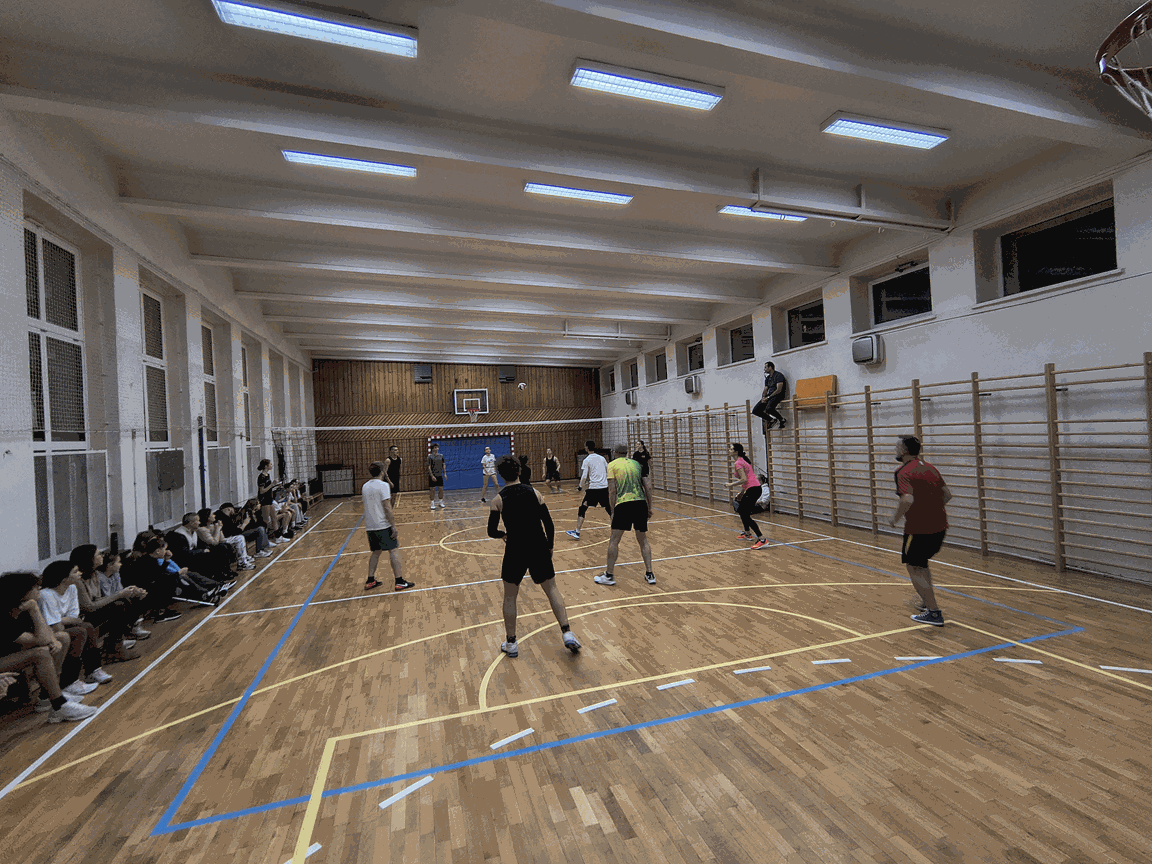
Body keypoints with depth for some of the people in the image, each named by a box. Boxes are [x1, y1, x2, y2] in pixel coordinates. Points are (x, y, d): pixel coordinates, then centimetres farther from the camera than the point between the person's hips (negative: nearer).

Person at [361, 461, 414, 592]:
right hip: (383, 525, -7)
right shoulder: (383, 485, -11)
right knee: (394, 550, -2)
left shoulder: (365, 486, 10)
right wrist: (393, 526, -14)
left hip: (370, 526, 7)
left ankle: (370, 581, 19)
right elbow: (387, 507, -16)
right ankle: (399, 581, -2)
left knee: (376, 552, 18)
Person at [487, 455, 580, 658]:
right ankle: (567, 634, 10)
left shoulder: (498, 499, -4)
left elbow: (492, 532, -4)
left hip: (515, 551, -1)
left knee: (509, 597, 17)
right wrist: (549, 547, 13)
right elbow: (549, 525, 0)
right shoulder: (534, 492, 0)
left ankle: (511, 644, 24)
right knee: (552, 590, 16)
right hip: (539, 548, 1)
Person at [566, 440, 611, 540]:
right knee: (609, 508, 19)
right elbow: (609, 472, 16)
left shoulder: (587, 460, -2)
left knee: (582, 510, 1)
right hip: (604, 487, 5)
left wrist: (580, 487, 2)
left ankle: (577, 533, -3)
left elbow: (584, 477, -8)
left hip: (593, 488, -5)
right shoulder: (602, 458, 12)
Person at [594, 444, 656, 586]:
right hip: (641, 503, 4)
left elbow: (612, 491, -2)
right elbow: (648, 487, 10)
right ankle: (649, 574, 17)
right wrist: (649, 508, 16)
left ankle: (609, 575, 13)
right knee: (643, 540, 17)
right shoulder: (637, 463, 17)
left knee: (614, 540, 6)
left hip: (623, 504, -4)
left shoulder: (612, 464, 6)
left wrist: (613, 510, 3)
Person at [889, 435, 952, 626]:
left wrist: (895, 518, -15)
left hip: (919, 529, -8)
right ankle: (927, 601, 33)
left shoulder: (904, 472, -15)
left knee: (913, 568, 4)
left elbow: (908, 500, -29)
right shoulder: (930, 468, 10)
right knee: (921, 563, 27)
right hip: (939, 526, 8)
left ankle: (934, 613, 2)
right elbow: (947, 494, 15)